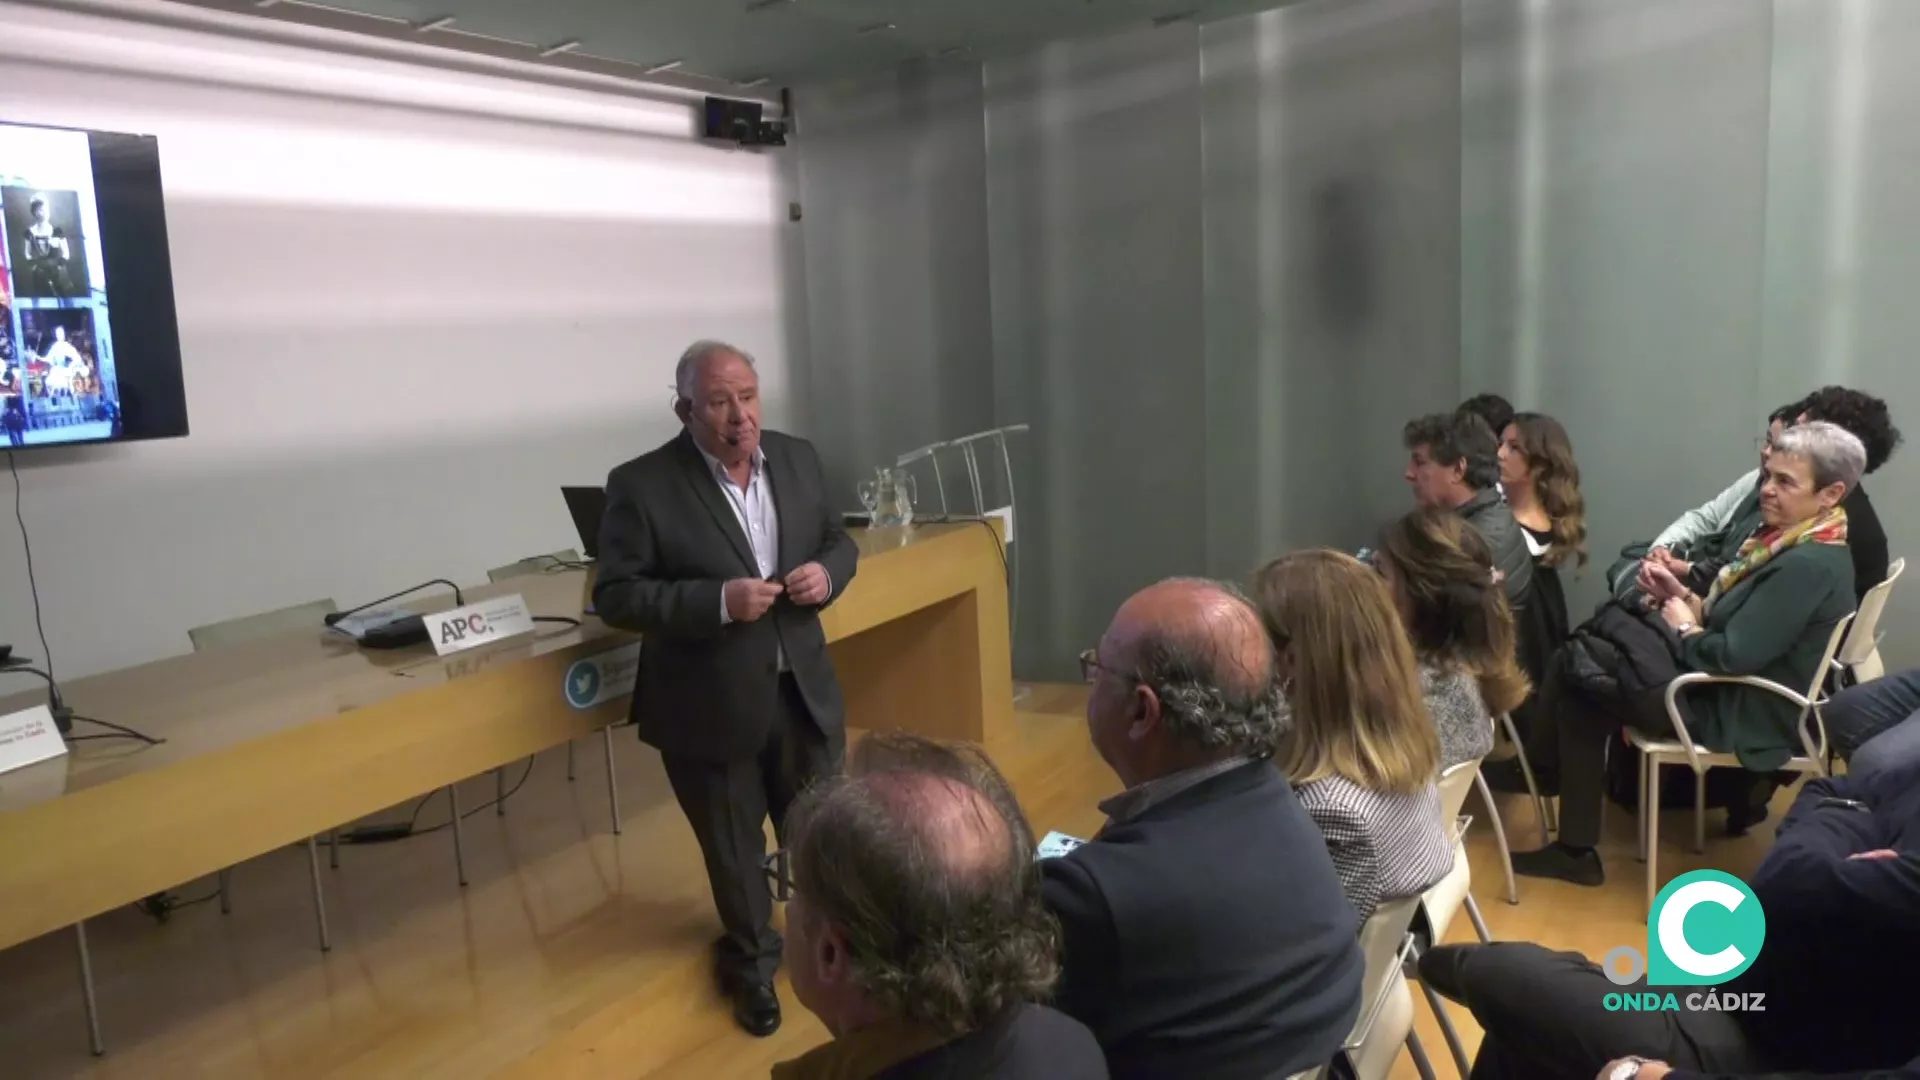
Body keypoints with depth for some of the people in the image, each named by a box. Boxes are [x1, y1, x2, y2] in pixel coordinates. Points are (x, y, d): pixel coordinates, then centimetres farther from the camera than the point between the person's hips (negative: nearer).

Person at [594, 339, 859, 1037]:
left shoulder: (797, 458, 0)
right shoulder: (642, 485, -15)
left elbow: (838, 540, 11)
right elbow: (616, 596, -16)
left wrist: (827, 573, -13)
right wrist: (718, 601, -27)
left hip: (804, 690, 4)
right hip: (711, 707, -4)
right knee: (733, 848, 16)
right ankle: (752, 961, 43)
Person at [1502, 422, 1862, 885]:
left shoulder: (1810, 566, -25)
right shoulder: (1791, 542, 6)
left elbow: (1733, 656, -29)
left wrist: (1685, 627, -10)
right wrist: (1685, 597, -3)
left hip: (1747, 713, -9)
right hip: (1733, 689, 9)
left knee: (1581, 678, -4)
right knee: (1581, 661, 4)